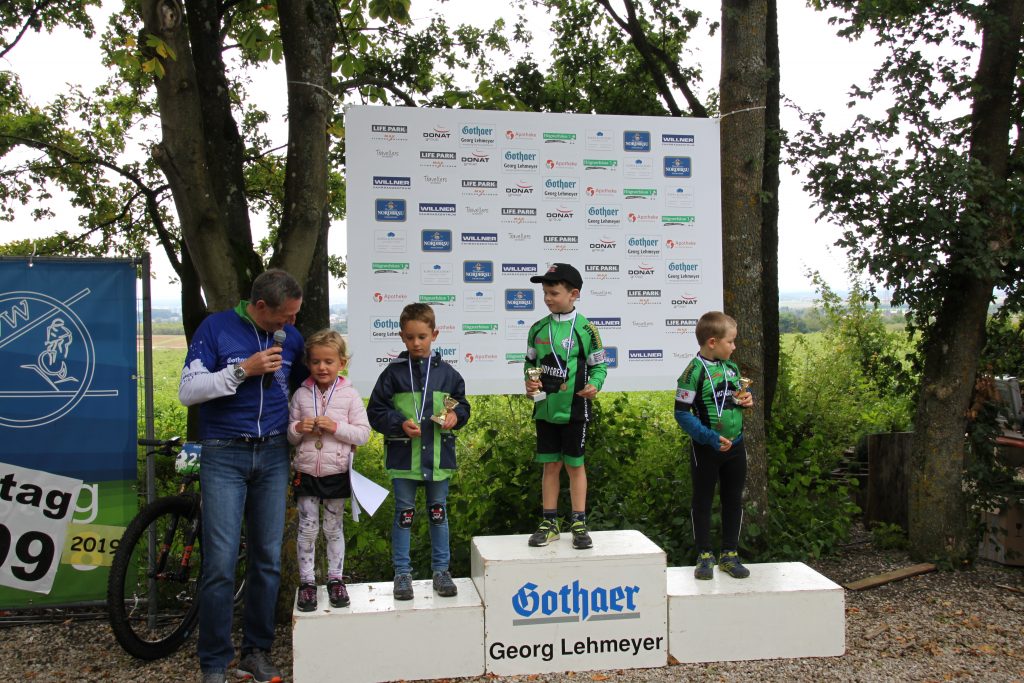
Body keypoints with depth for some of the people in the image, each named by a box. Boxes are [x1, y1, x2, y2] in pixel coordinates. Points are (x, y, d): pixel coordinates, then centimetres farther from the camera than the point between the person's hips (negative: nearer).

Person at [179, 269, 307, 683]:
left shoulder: (289, 337, 9)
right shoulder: (216, 328, -3)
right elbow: (188, 391, -9)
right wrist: (243, 370, -17)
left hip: (273, 455, 4)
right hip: (224, 456, -4)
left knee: (268, 559, 7)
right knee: (221, 563, -6)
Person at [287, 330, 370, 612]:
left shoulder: (350, 395, -4)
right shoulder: (301, 395, 1)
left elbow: (363, 433, -7)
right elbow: (290, 436, 8)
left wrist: (335, 427, -20)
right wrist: (299, 428, -14)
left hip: (337, 473, -1)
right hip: (307, 473, 1)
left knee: (334, 528, 12)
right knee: (307, 529, 5)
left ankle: (335, 579, 24)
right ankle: (306, 582, 17)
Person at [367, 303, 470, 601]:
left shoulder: (446, 372, 3)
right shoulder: (394, 372, -2)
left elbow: (462, 404, 13)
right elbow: (376, 411, -2)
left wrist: (455, 415, -9)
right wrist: (400, 424, -16)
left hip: (439, 455, 2)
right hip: (403, 456, -1)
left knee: (439, 513, 11)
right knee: (404, 514, 7)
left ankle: (441, 570, 23)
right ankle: (402, 573, 17)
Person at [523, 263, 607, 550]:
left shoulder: (585, 329, -7)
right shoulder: (538, 328, 3)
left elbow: (599, 366, 0)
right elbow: (530, 362, 14)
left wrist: (594, 385, -19)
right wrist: (529, 382, -5)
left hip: (574, 408, -3)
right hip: (546, 408, 3)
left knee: (575, 465, 6)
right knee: (550, 465, 10)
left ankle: (579, 524, 15)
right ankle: (549, 523, 19)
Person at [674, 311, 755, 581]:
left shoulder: (732, 368, 6)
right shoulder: (694, 371, -15)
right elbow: (682, 412, -17)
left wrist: (747, 400, -2)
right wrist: (710, 437, -22)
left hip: (735, 445, 7)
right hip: (706, 448, -6)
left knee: (733, 500, 13)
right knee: (703, 501, 6)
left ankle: (729, 554, 25)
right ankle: (704, 557, 15)